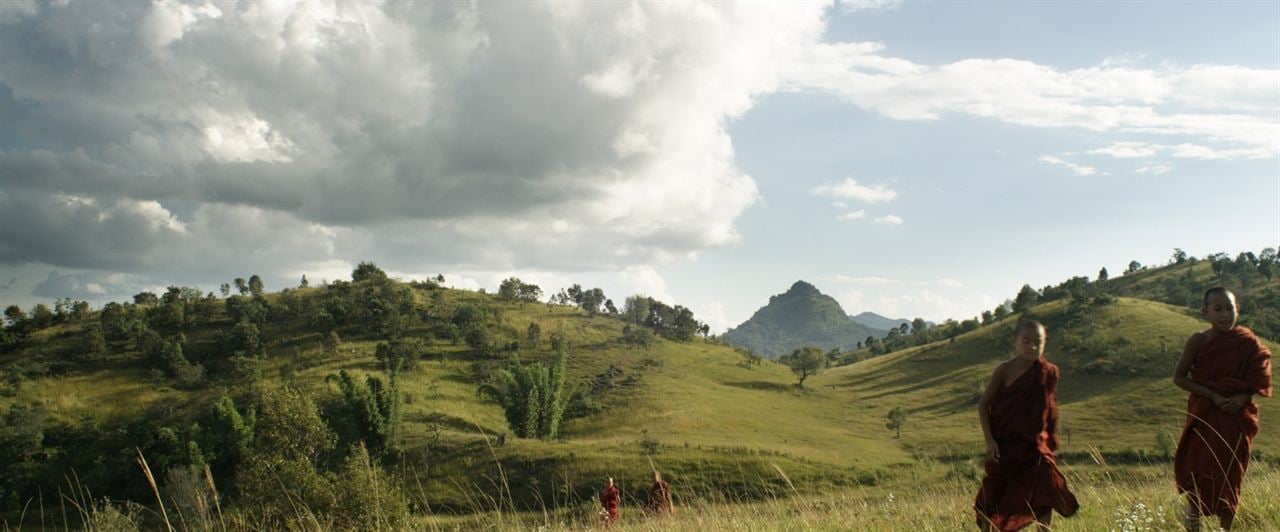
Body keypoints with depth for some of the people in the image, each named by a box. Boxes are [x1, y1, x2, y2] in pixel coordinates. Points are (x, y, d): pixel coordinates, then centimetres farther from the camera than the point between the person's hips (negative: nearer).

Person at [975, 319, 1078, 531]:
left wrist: (1052, 439, 10)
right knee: (994, 497, 6)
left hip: (1034, 446, 2)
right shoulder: (1004, 370, -11)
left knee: (1047, 489, -14)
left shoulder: (1048, 372, -4)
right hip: (1004, 446, -2)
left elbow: (1051, 408, 9)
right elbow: (983, 405, -7)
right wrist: (989, 440, -14)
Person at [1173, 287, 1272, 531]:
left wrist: (1243, 397, -15)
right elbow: (1179, 377, -8)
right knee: (1199, 468, 1)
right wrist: (1213, 395, -17)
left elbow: (1259, 378, 4)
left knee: (1230, 474, 7)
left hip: (1237, 417, 1)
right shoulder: (1198, 341, -11)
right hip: (1205, 416, -1)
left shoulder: (1247, 341, -6)